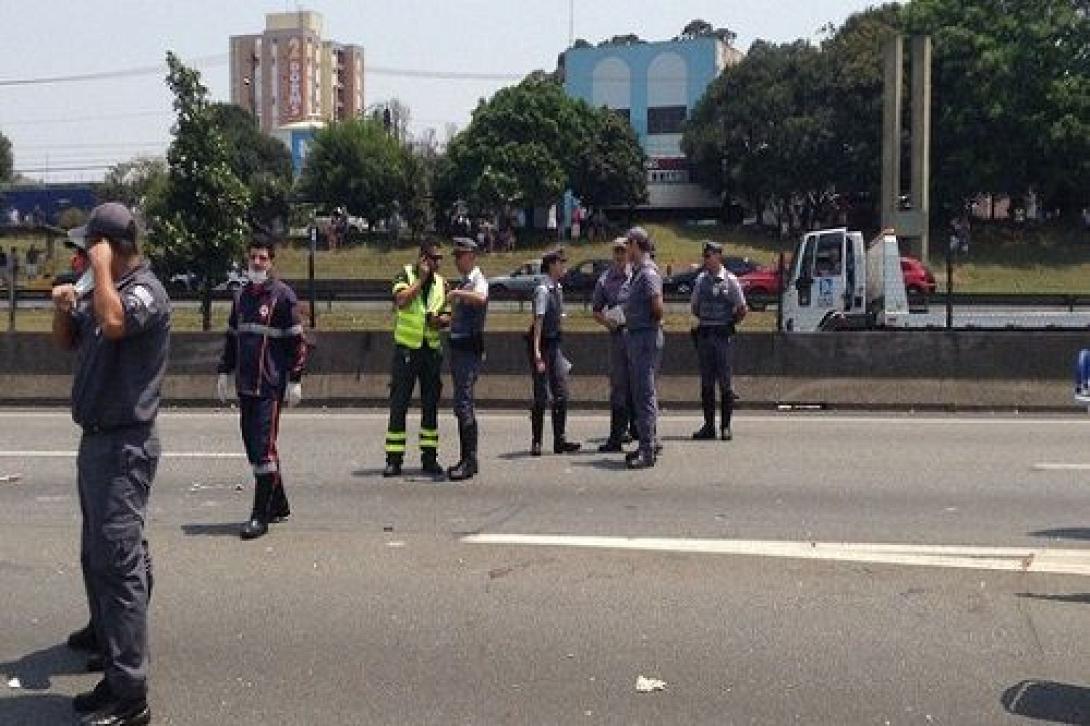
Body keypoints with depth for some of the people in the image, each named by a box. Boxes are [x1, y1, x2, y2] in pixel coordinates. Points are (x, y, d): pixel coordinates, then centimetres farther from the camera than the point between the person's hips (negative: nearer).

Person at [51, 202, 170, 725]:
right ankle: (106, 632, 43)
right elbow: (67, 340, 22)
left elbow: (113, 324, -36)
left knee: (118, 559, -12)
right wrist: (63, 306, 1)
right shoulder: (103, 290, 13)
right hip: (98, 439, 10)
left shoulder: (146, 291, -15)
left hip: (124, 446, -10)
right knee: (97, 551, 23)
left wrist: (102, 267, -21)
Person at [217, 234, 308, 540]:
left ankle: (260, 516, -3)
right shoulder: (241, 296, 14)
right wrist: (225, 372, 18)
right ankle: (279, 506, 24)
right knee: (252, 444, 10)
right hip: (244, 385, 7)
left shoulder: (282, 295, -5)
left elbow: (297, 340, -6)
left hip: (270, 386, -7)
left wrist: (295, 380, -10)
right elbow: (231, 337, 23)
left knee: (263, 448, -9)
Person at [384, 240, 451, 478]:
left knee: (431, 404, 7)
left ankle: (429, 458, 16)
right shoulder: (406, 274, -3)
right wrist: (421, 278, -16)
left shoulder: (441, 282, 10)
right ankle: (394, 460, 2)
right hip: (407, 348, -4)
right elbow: (401, 300, -21)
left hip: (431, 349, 4)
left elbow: (447, 316, 14)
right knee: (399, 404, -2)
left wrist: (440, 320, -8)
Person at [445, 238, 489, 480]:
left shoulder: (478, 280, -10)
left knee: (463, 404, -13)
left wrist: (456, 293, -29)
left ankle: (470, 461, -11)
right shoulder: (463, 282, 19)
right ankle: (467, 459, 19)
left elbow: (481, 298, -35)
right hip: (457, 346, 10)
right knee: (462, 404, 12)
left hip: (470, 348, -10)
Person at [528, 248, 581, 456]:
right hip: (544, 344, -8)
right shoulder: (543, 290, -15)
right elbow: (539, 321, -21)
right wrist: (537, 352, -25)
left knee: (561, 392, 8)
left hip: (555, 344, 8)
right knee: (541, 394, -2)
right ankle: (536, 442, 9)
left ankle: (560, 440, 15)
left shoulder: (557, 289, 10)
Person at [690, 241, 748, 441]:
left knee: (724, 381, -3)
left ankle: (725, 426, 3)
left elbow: (742, 310, 1)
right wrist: (706, 320, 11)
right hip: (703, 333, 4)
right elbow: (694, 306, 20)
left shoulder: (730, 280, -3)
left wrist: (730, 323, 2)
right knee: (706, 381, 6)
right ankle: (708, 425, 12)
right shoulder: (701, 279, 8)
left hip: (722, 334, -4)